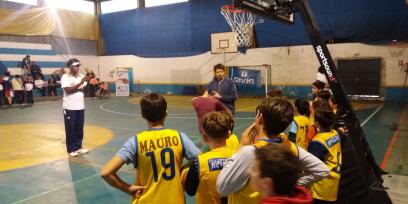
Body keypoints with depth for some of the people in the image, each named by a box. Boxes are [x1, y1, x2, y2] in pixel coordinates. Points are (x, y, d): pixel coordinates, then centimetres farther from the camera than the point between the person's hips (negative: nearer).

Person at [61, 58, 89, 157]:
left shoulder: (81, 76, 8)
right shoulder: (65, 77, -10)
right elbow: (68, 90, -20)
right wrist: (80, 83, -23)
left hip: (80, 106, 6)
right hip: (70, 107, -6)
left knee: (79, 128, 12)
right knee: (70, 129, 3)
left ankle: (78, 147, 24)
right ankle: (71, 149, 13)